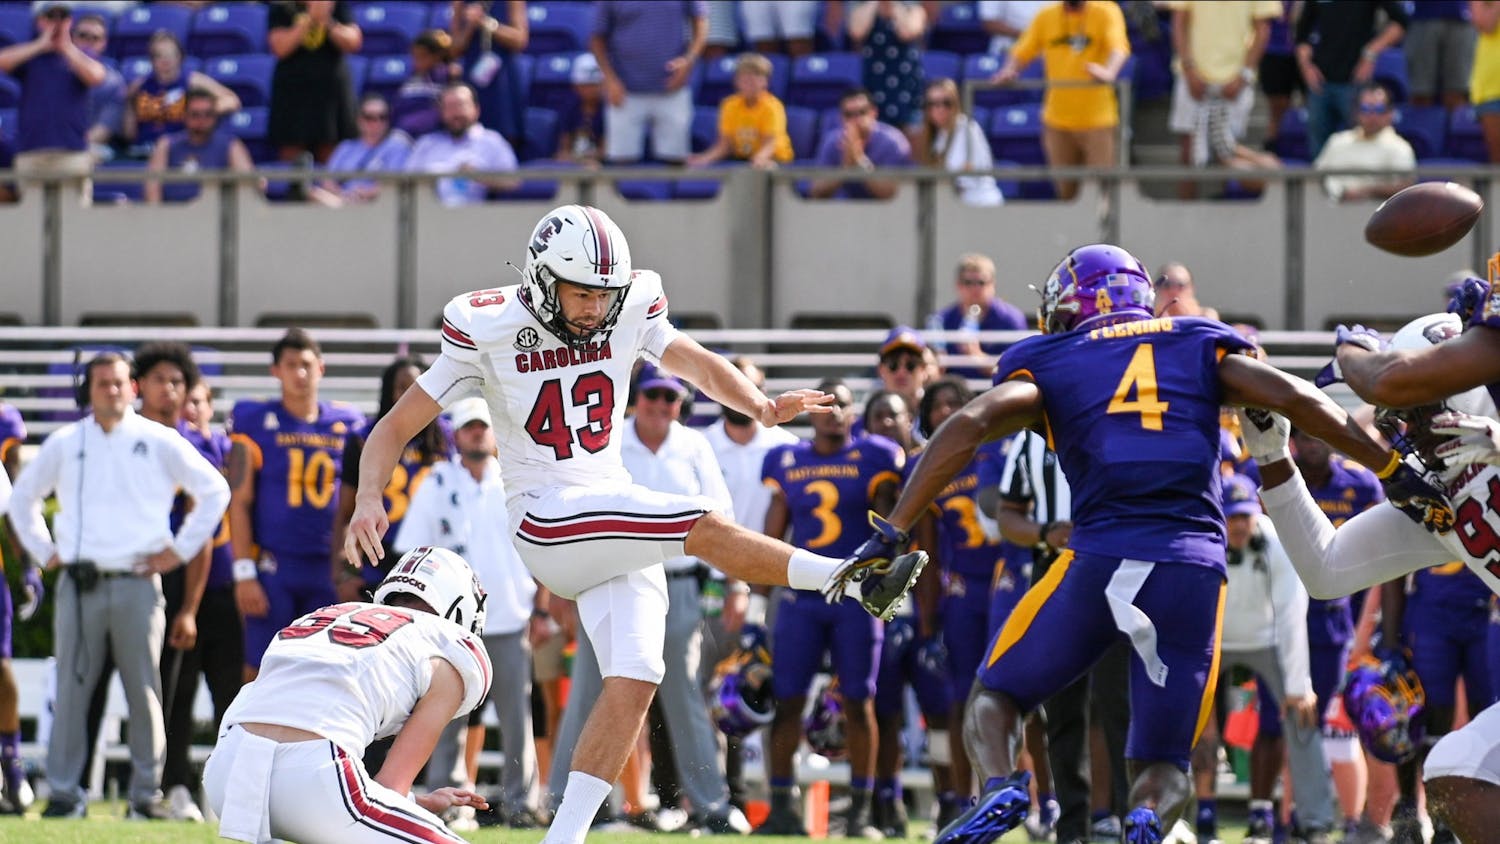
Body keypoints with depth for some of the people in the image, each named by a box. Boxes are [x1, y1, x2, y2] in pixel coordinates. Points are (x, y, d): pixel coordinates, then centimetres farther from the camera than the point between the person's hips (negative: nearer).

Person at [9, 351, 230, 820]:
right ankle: (64, 793, 3)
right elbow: (24, 496, 23)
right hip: (80, 584, 1)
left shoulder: (160, 442, 5)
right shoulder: (65, 444, 10)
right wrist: (44, 550, 13)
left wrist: (180, 550, 4)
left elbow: (214, 490, 9)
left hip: (138, 584, -1)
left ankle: (147, 793, 5)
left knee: (145, 692, -1)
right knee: (71, 690, -1)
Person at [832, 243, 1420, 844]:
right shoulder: (1199, 345, 20)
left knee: (995, 697, 21)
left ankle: (999, 790, -12)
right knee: (1163, 764, 15)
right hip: (1193, 568, 2)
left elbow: (969, 425, -1)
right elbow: (1297, 399, 8)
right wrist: (1394, 470, 13)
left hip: (1100, 562, -2)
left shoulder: (1049, 360, 14)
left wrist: (892, 533, -3)